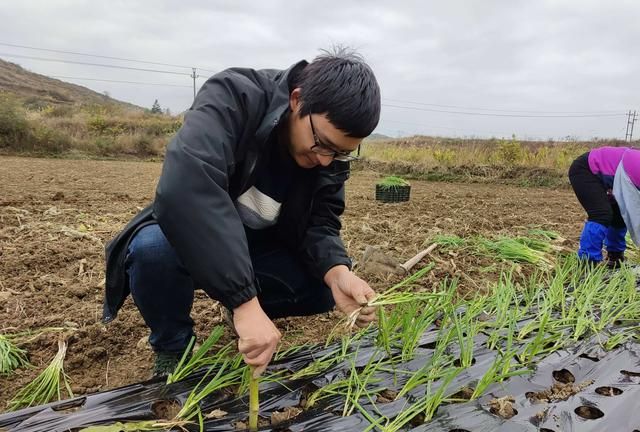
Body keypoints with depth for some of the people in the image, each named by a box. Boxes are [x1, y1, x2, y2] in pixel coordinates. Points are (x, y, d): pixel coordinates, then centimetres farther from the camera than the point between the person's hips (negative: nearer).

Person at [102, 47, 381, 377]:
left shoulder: (332, 153, -10)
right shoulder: (233, 99, -28)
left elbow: (320, 223, -11)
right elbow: (185, 188, -44)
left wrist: (337, 271, -35)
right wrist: (245, 301, -48)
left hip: (258, 251, 4)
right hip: (191, 243, -3)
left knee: (324, 287, -18)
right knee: (153, 248, -36)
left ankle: (248, 320, 12)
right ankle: (173, 348, -4)